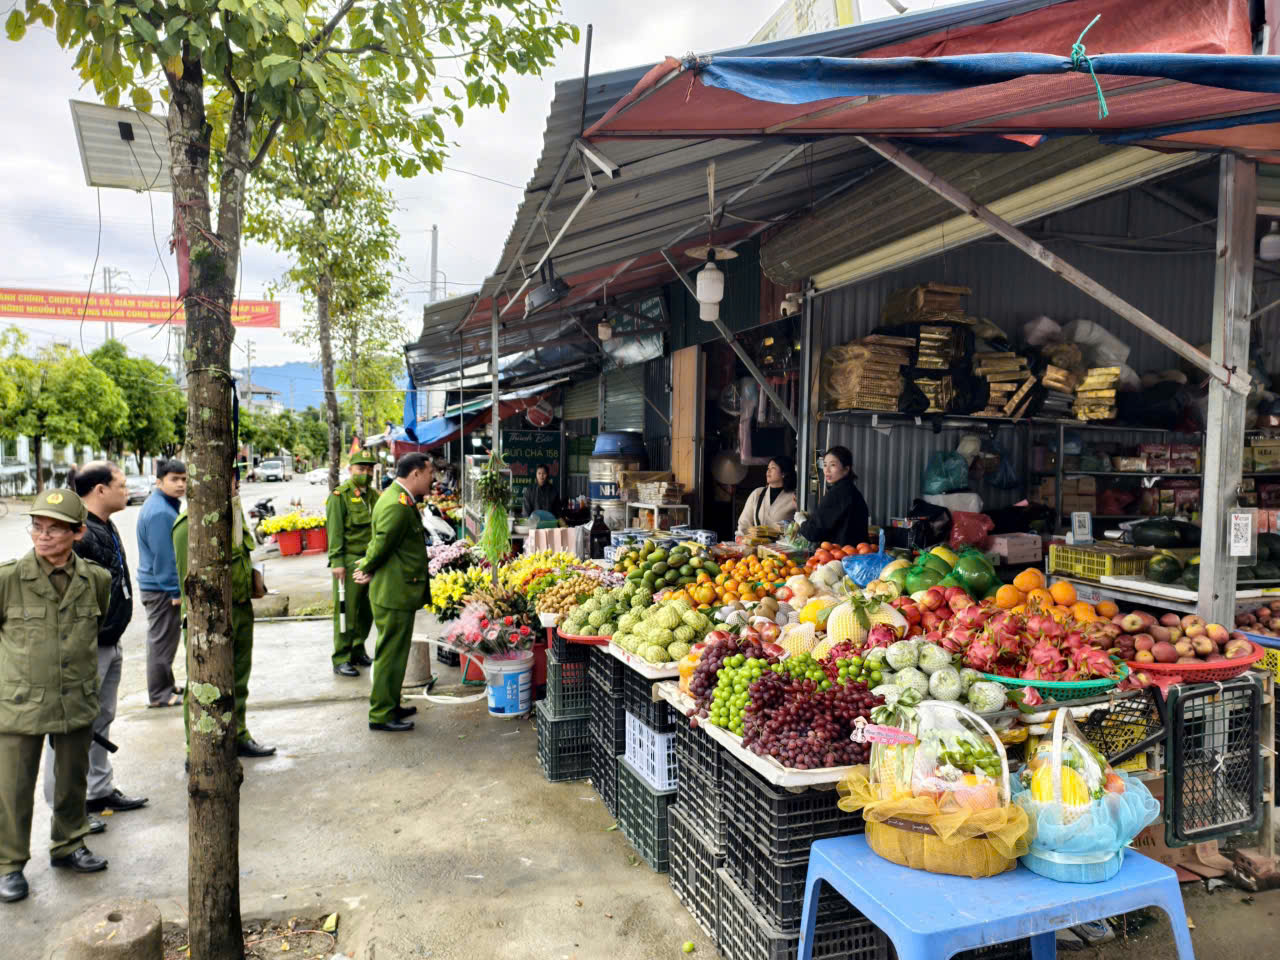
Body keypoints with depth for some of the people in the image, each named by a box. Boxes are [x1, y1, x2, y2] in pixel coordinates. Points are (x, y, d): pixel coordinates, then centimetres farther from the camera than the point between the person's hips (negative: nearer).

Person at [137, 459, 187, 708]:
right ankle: (159, 694, 10)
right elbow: (163, 556, -22)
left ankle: (167, 684, 32)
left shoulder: (167, 506, 12)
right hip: (161, 587, -11)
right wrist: (175, 591, -19)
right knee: (162, 639, 0)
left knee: (163, 638, 19)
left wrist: (176, 588, 20)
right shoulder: (159, 512, -21)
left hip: (159, 585, 11)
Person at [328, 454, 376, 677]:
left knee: (367, 611, 10)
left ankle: (358, 651, 25)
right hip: (349, 563, -6)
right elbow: (334, 531, -10)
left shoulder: (373, 496, 14)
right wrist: (337, 562, -16)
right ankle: (341, 660, 6)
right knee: (346, 611, -2)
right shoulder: (340, 495, -5)